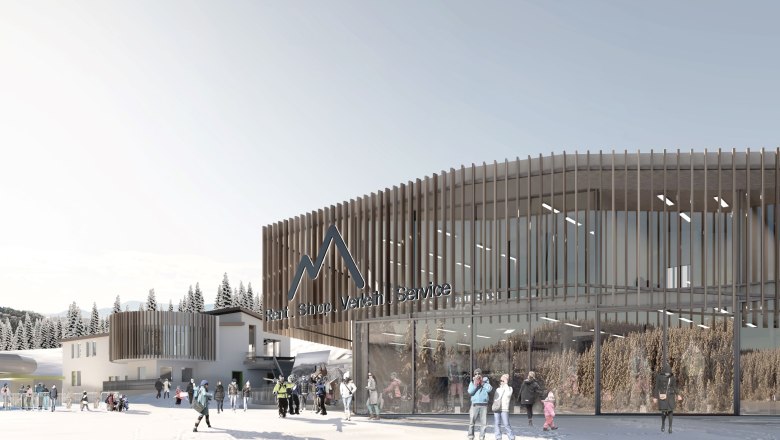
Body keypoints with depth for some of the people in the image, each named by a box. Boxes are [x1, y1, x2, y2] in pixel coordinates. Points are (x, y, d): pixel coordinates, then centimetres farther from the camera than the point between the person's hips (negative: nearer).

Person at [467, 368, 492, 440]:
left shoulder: (485, 382, 8)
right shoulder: (472, 383, 9)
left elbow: (489, 389, -9)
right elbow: (470, 392, -6)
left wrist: (482, 383, -6)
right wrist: (475, 384, -11)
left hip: (484, 405, 0)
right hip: (474, 405, 0)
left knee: (483, 423, 1)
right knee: (471, 422, -3)